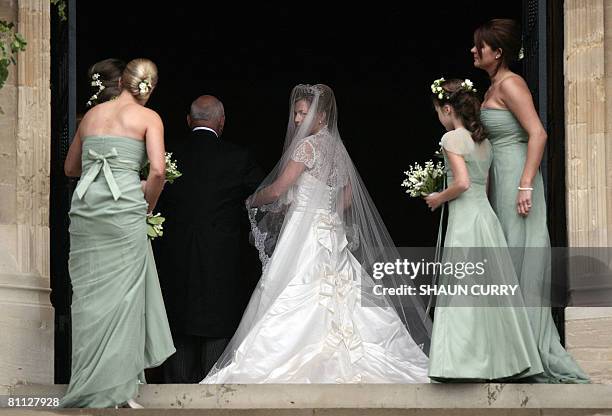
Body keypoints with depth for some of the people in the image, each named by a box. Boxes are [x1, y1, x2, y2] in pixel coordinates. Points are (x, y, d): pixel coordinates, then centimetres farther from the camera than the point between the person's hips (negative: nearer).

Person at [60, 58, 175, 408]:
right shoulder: (149, 118, 4)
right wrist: (147, 206, 6)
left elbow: (71, 167, 27)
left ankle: (87, 384, 10)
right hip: (124, 206, -4)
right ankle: (115, 388, 0)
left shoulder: (93, 114, 18)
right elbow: (158, 171, -8)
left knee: (89, 295, 8)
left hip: (85, 206, 4)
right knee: (121, 294, 0)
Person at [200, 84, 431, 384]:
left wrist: (250, 201, 5)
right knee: (336, 301, 6)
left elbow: (276, 190, -13)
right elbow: (348, 197, 20)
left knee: (296, 303, -9)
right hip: (332, 233, 9)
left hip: (306, 235, -8)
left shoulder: (308, 145, -11)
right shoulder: (337, 147, 12)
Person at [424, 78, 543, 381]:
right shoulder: (483, 141, 14)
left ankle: (470, 365, -6)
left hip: (465, 219, -8)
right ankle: (503, 360, 14)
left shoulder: (452, 138, -10)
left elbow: (462, 183, -20)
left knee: (464, 292, -5)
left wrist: (439, 198, -4)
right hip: (487, 216, 8)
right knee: (491, 288, 11)